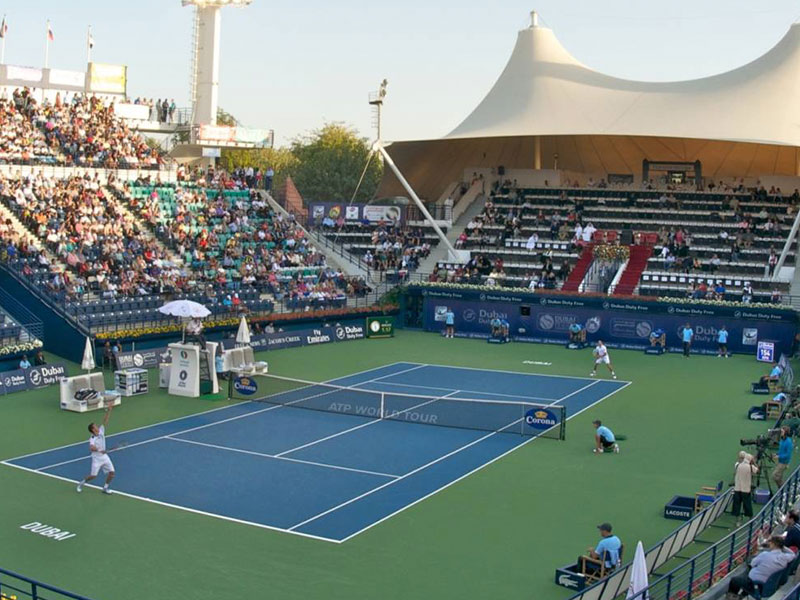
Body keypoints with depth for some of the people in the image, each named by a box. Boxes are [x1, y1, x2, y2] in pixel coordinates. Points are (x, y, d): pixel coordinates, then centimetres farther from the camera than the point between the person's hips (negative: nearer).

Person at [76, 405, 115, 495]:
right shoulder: (92, 439, -20)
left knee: (111, 472, -3)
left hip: (104, 457, 6)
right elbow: (91, 448, -39)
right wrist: (99, 450, -54)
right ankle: (82, 483, 28)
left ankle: (105, 487, 14)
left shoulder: (101, 431, -2)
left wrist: (109, 410, -14)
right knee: (93, 475, 0)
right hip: (96, 459, -6)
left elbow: (106, 421, -6)